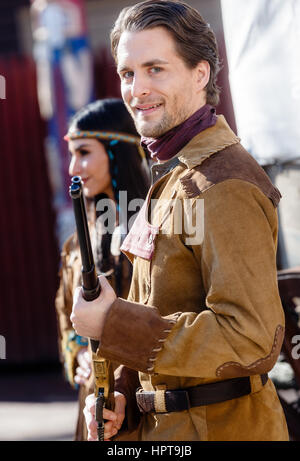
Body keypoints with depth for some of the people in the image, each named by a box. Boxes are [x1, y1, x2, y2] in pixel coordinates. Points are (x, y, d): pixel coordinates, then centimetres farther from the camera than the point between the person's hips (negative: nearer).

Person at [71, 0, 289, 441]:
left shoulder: (224, 187, -19)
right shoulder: (173, 177, 12)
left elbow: (252, 341, -27)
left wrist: (113, 322, -22)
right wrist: (120, 394, 2)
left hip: (221, 426, -9)